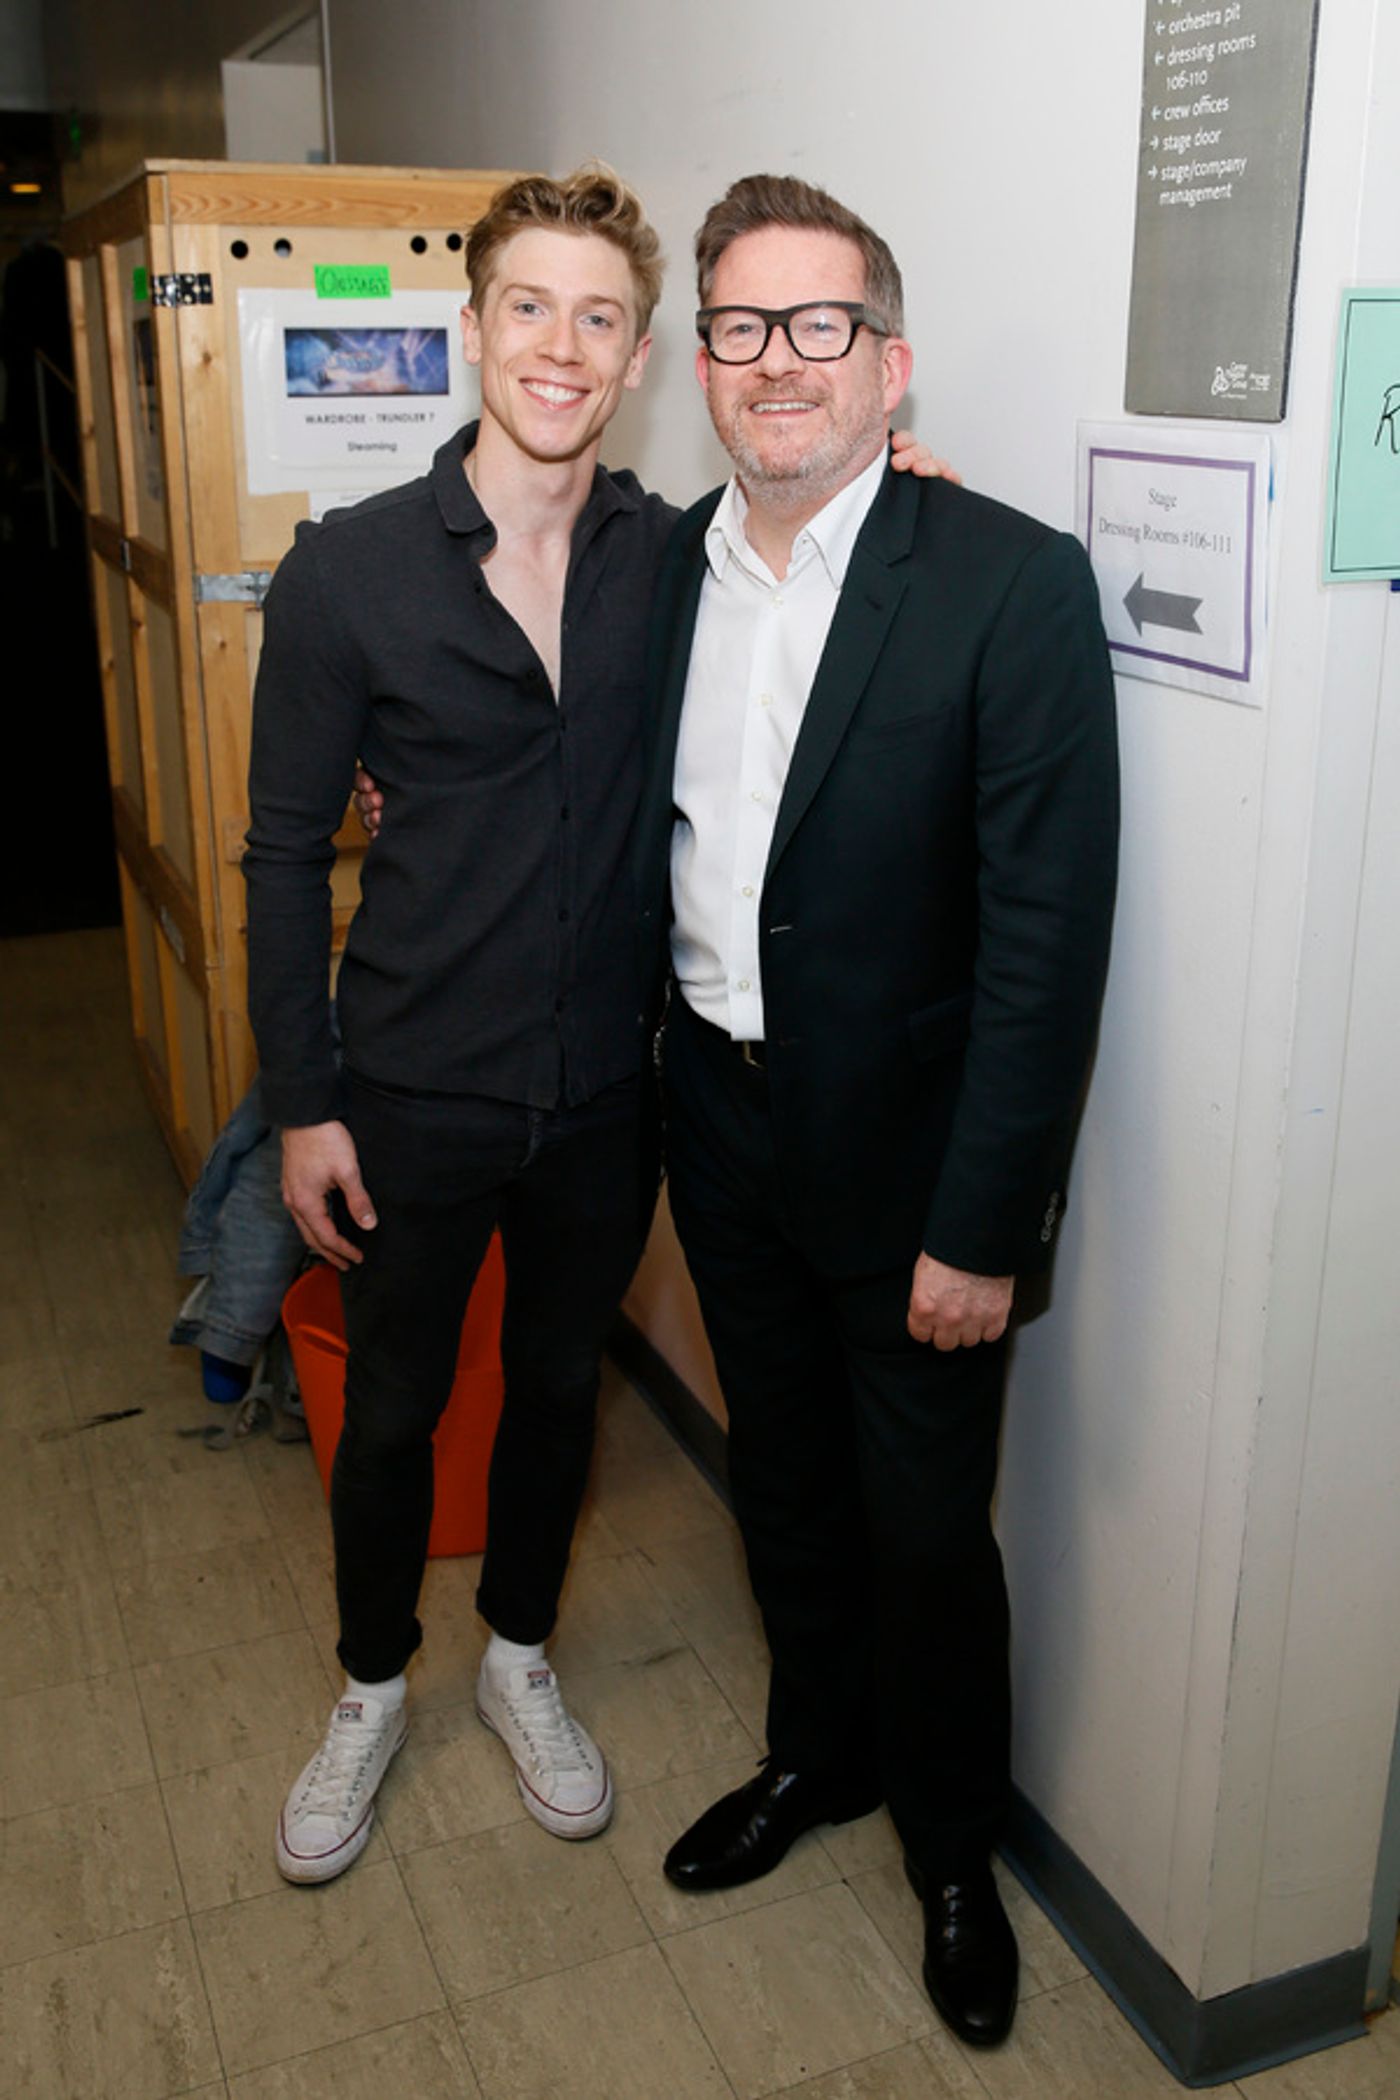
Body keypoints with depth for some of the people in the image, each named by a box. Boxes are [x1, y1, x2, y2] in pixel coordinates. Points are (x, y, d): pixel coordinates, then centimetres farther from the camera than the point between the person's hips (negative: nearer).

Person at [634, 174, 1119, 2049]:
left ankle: (953, 1848, 37)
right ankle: (817, 1753, 47)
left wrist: (981, 1224, -18)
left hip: (907, 1155, -5)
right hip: (724, 1124, 5)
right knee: (784, 1481, 22)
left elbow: (1046, 934, -18)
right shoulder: (669, 567, 2)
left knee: (927, 1532, 10)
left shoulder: (1012, 584, -16)